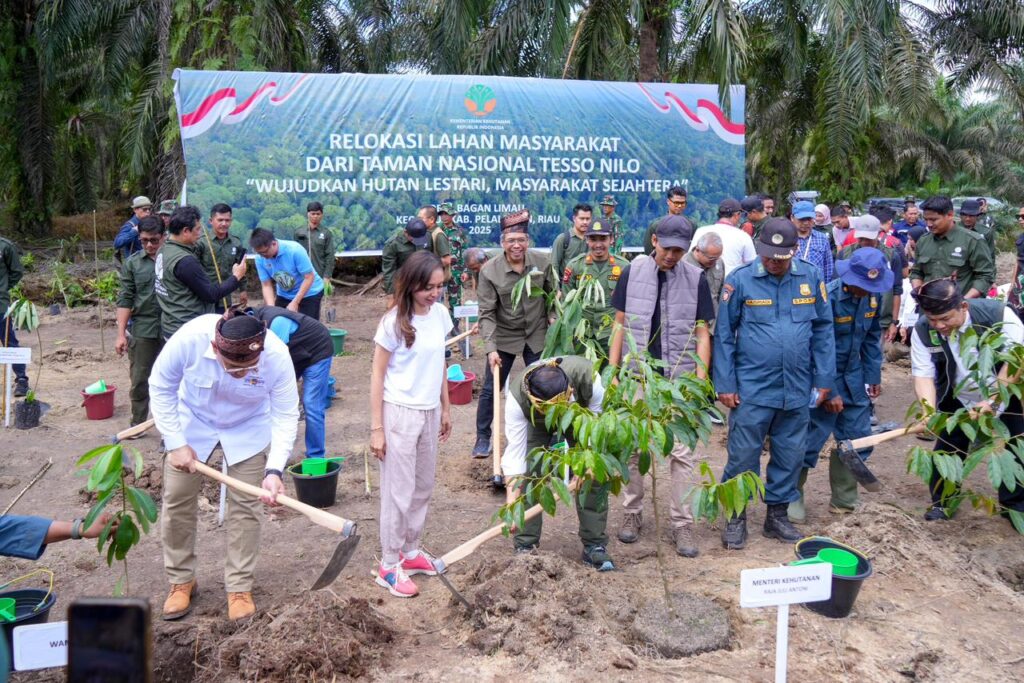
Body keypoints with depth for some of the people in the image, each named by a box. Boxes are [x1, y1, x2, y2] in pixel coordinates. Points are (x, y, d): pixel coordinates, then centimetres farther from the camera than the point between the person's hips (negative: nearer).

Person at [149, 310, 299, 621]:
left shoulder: (277, 355, -36)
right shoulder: (189, 338, -36)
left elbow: (286, 415, -25)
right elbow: (161, 388, -17)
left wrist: (274, 470, -36)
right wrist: (176, 444, -18)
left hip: (248, 430, -1)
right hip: (193, 422, 1)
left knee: (245, 506, -1)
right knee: (177, 501, 5)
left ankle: (239, 587, 14)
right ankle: (181, 581, 25)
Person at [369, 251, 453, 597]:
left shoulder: (440, 313, 1)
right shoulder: (394, 322, -15)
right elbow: (377, 376, -11)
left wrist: (446, 408, 15)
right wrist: (376, 429, -12)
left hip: (430, 412, 6)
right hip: (399, 413, -6)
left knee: (423, 487, 16)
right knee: (399, 491, 2)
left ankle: (410, 551, 33)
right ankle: (389, 565, 15)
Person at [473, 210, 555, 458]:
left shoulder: (541, 262, -9)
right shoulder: (489, 270, -17)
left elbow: (552, 293, 7)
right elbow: (486, 313, -18)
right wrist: (490, 348, -24)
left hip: (537, 335, 2)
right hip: (504, 337, -2)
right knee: (491, 389, 4)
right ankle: (483, 438, 21)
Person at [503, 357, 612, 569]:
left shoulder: (588, 377, -43)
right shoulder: (517, 397, -41)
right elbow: (515, 452, -38)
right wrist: (511, 505, -43)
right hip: (535, 422, 0)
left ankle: (594, 545, 3)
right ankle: (525, 545, -1)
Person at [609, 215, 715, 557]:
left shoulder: (696, 279, -1)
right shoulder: (632, 273, 0)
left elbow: (702, 333, 1)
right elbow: (620, 324, 5)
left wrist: (700, 380, -7)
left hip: (680, 379, -1)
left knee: (683, 453, 1)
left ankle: (682, 522, 11)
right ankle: (632, 513, 23)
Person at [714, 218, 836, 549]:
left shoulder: (811, 278, 1)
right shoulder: (740, 280, -7)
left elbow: (823, 331, 8)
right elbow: (723, 335, -4)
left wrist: (824, 380, 6)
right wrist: (725, 385, -6)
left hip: (797, 390, 3)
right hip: (752, 389, -3)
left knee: (790, 456, 13)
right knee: (743, 455, 3)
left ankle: (777, 514, 30)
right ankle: (735, 516, 20)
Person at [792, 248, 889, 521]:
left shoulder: (873, 296, -2)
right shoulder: (828, 297, -22)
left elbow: (872, 338, 11)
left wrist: (873, 376, 10)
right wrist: (829, 391, -18)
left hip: (853, 378, 7)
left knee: (857, 439, 9)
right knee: (810, 440, -3)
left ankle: (844, 500, 24)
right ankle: (792, 497, 14)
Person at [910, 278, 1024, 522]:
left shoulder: (998, 314, -28)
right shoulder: (922, 331, -21)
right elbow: (923, 375, -21)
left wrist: (992, 401, -31)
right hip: (958, 400, 1)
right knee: (947, 449, 0)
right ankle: (943, 501, 21)